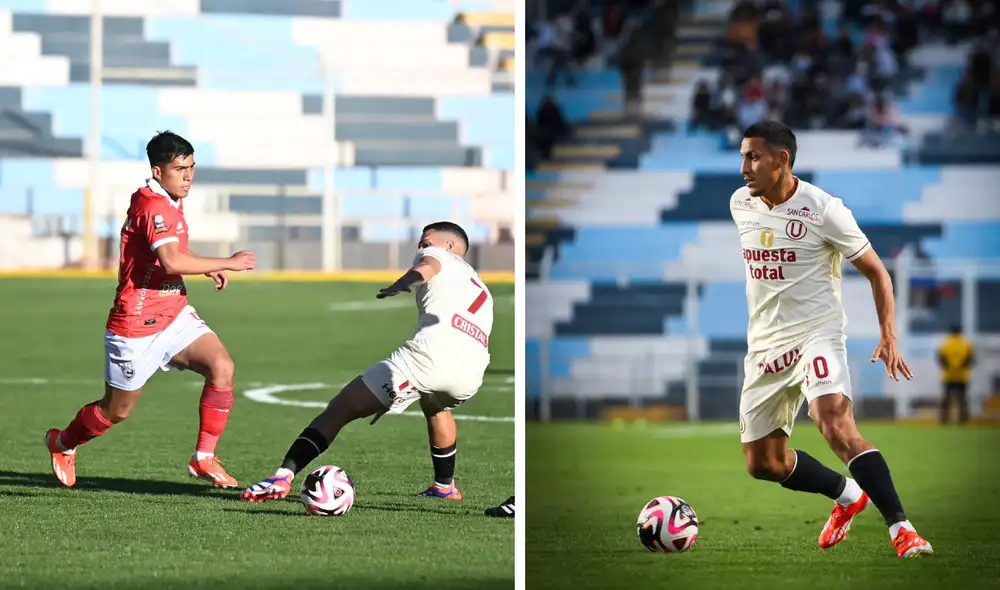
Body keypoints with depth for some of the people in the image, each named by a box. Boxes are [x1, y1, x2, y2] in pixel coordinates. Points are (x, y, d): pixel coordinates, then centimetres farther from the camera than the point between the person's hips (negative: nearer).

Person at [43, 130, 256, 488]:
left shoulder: (170, 203, 7)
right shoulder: (154, 207, -23)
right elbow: (171, 261, -38)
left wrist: (207, 268, 11)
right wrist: (227, 263, -31)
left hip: (174, 315, 8)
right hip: (137, 325, -8)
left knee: (222, 366, -15)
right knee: (118, 409, 8)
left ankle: (204, 458, -7)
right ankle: (63, 444, 37)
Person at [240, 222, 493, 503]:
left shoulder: (438, 256, 22)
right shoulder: (482, 290, 41)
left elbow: (428, 266, -4)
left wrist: (404, 283, -26)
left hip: (428, 354, -6)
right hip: (470, 376, 6)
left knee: (339, 410, -2)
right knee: (436, 406, 44)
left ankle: (283, 476, -16)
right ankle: (444, 487, 46)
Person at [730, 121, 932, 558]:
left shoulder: (823, 209, -13)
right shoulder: (741, 205, 4)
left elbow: (875, 271, -5)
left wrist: (889, 337, -14)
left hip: (817, 335, -7)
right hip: (764, 347, 7)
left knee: (836, 426, -31)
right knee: (762, 463, 10)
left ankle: (900, 528, -30)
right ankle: (847, 496, 34)